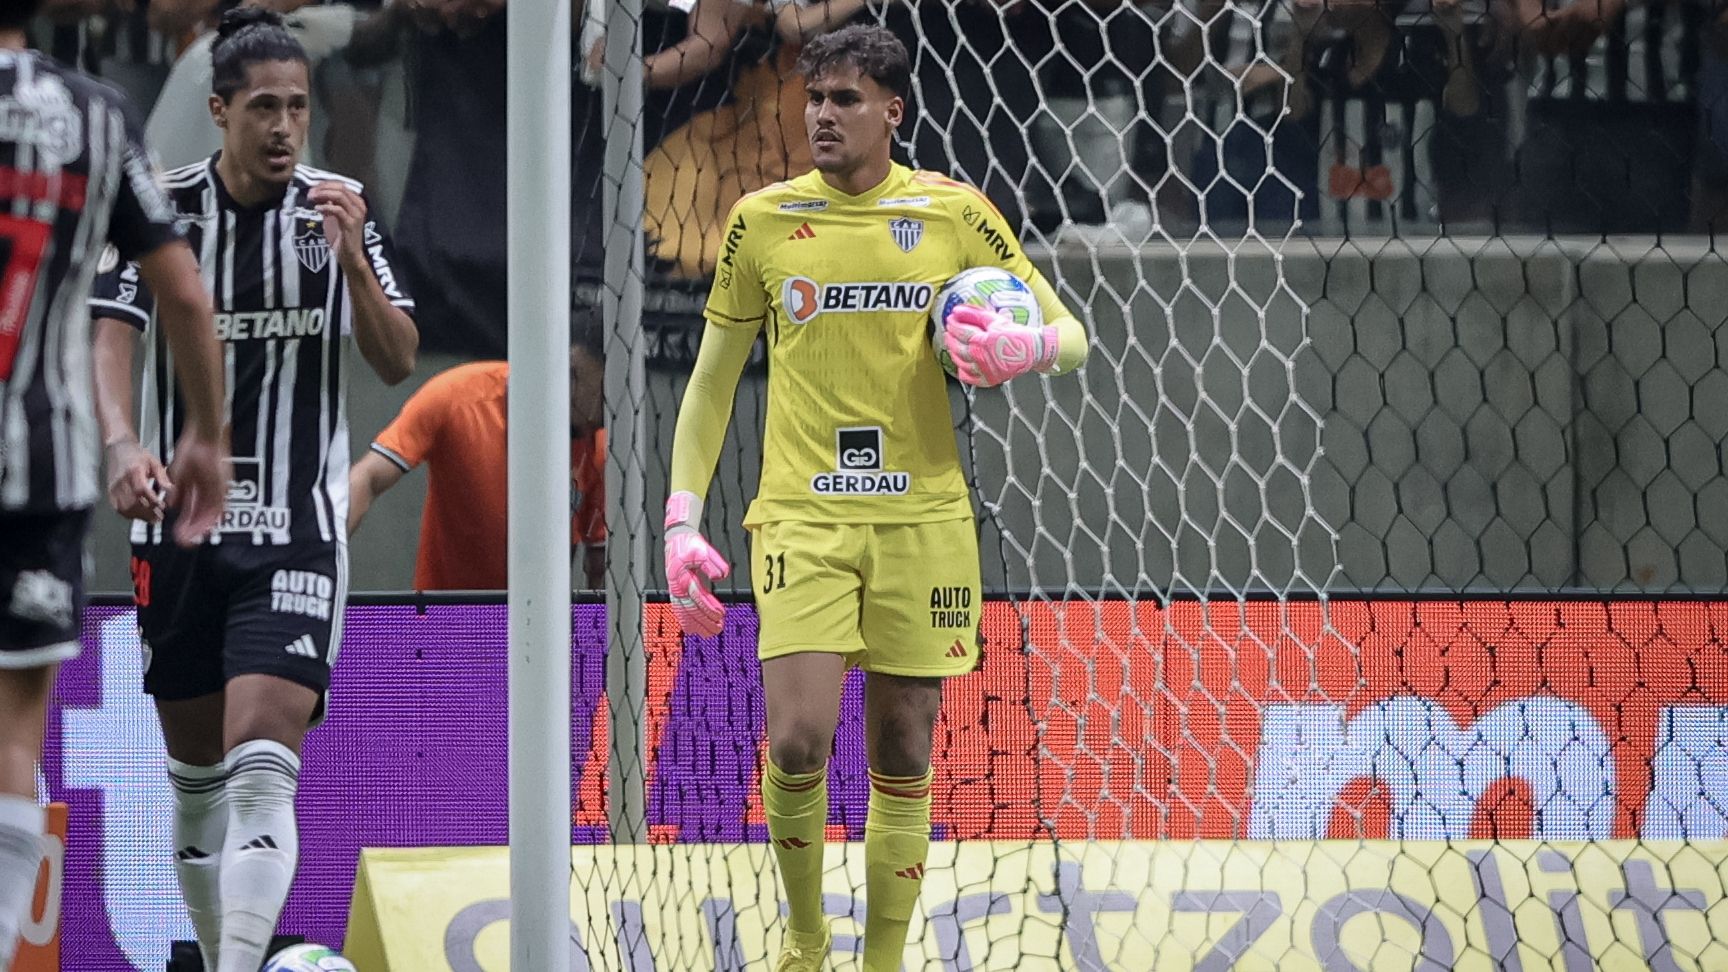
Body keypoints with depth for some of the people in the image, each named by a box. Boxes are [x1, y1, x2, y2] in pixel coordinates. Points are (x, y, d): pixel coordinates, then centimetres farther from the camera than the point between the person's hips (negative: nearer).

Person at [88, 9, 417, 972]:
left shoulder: (339, 210, 1)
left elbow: (399, 361, -2)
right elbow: (112, 335, -9)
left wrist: (352, 256, -19)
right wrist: (123, 443, -27)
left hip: (297, 530, -1)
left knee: (263, 762, -17)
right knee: (195, 770, 10)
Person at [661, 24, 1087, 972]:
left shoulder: (953, 211, 4)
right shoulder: (763, 220, 5)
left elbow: (1070, 335, 9)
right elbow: (710, 383, 12)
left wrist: (1027, 346, -15)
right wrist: (681, 521, 4)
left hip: (921, 515, 1)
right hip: (800, 513, -1)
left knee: (903, 753, 3)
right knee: (797, 739, -16)